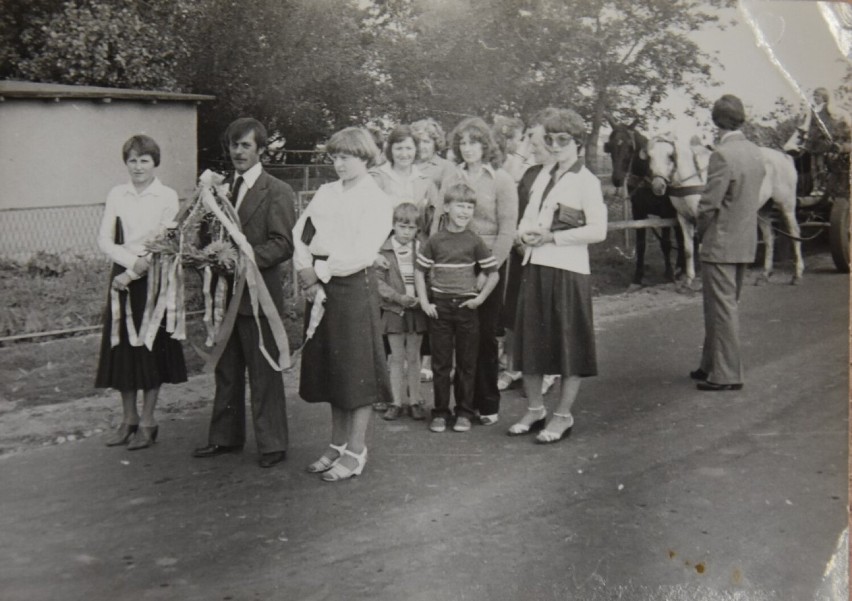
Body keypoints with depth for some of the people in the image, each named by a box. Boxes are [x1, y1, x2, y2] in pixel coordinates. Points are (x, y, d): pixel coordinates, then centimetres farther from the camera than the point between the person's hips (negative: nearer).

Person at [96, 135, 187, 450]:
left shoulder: (168, 196, -4)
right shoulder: (116, 195, 5)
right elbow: (104, 239, 0)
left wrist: (133, 273, -13)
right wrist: (133, 260, -15)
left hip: (154, 279, -3)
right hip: (123, 276, 3)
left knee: (151, 348, 2)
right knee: (123, 347, 6)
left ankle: (147, 422, 13)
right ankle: (128, 418, 20)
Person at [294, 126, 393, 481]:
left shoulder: (377, 200, -6)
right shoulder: (326, 193, 13)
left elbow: (361, 253, -16)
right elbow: (300, 232, 8)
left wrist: (319, 271, -14)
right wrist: (305, 271, -7)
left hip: (354, 286, -6)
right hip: (319, 285, 6)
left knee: (356, 369, 0)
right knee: (330, 368, 12)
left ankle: (355, 452, 10)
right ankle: (337, 445, 25)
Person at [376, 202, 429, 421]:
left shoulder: (421, 249, 0)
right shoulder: (384, 251, -4)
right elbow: (378, 281, -8)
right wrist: (398, 297, -16)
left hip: (416, 310, 1)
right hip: (394, 310, -1)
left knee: (413, 357, 9)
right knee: (397, 358, 7)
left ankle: (415, 401, 17)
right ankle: (397, 402, 15)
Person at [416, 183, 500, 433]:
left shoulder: (475, 242, 0)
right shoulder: (435, 240, 0)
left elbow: (493, 274, 5)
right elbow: (420, 271, 6)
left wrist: (480, 298, -4)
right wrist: (424, 302, -1)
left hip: (466, 307, 0)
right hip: (439, 307, 0)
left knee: (467, 363, 6)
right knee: (440, 363, 6)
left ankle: (464, 412, 17)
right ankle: (440, 412, 16)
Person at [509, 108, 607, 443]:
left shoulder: (587, 182, -5)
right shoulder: (543, 175, 15)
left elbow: (598, 231, -13)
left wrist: (551, 237, -15)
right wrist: (525, 234, -3)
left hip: (567, 268, -6)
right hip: (534, 266, 7)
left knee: (568, 345, 2)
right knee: (531, 340, 10)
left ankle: (563, 415, 14)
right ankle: (535, 409, 24)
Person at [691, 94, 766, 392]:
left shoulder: (722, 155, -18)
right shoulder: (755, 152, 7)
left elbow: (709, 204, -19)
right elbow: (753, 197, 13)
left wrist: (700, 231, -2)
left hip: (721, 243, -8)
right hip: (746, 241, 8)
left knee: (722, 308, -1)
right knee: (724, 306, 17)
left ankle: (727, 375, 4)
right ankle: (712, 365, 28)